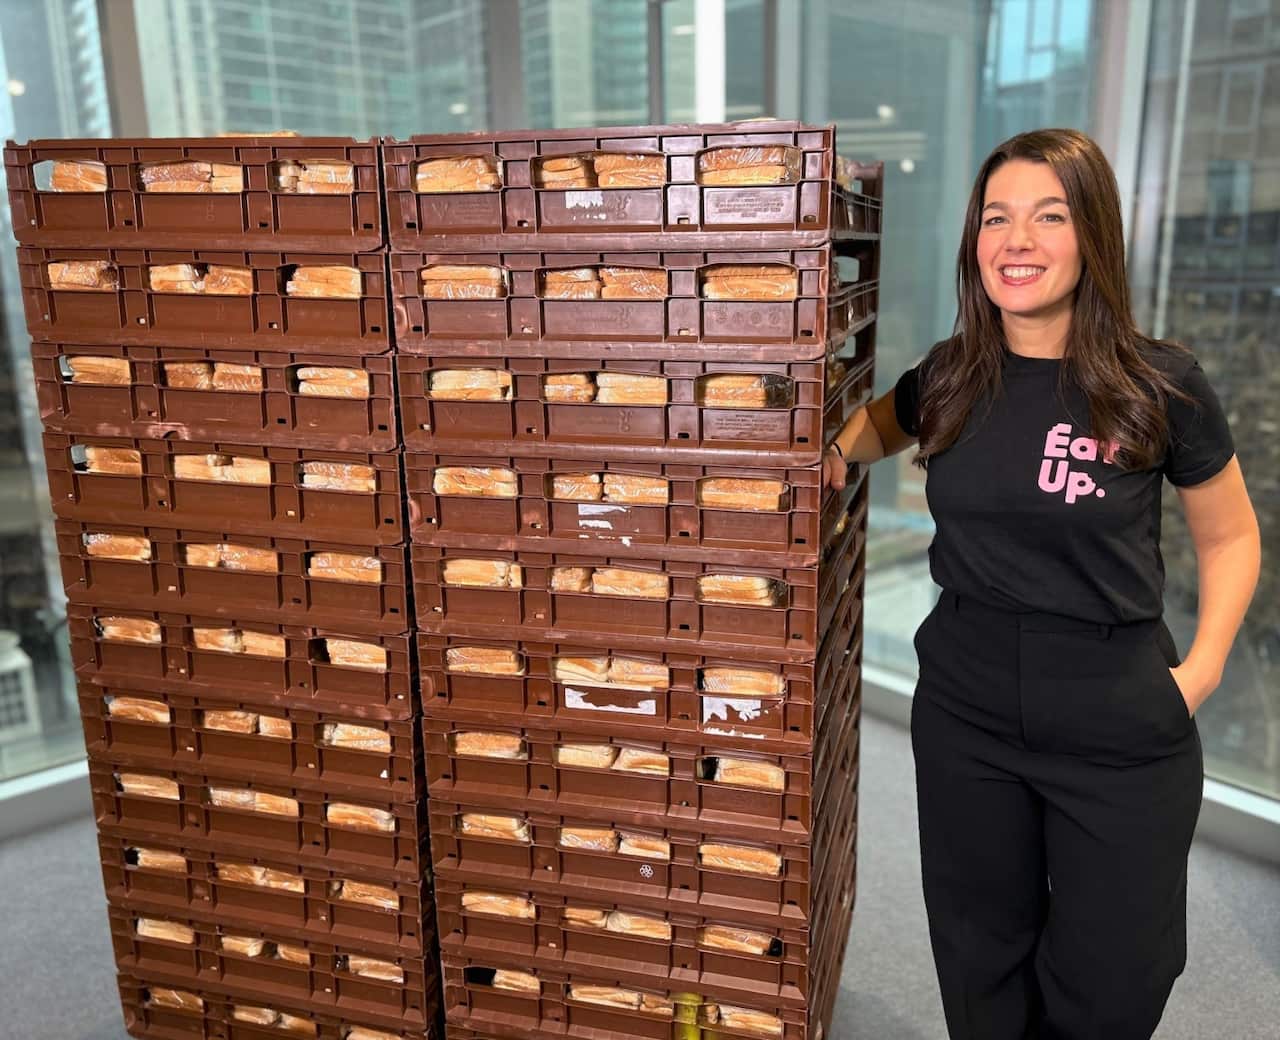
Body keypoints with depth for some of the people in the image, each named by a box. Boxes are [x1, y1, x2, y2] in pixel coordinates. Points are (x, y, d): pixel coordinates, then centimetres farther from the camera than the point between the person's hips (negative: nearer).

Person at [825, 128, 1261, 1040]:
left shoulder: (1160, 383, -11)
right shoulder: (948, 379, -2)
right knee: (981, 964, 19)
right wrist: (840, 451, 0)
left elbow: (1230, 536, 3)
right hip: (964, 714, 3)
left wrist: (1201, 668, -7)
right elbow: (881, 419, 21)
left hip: (1121, 732, -2)